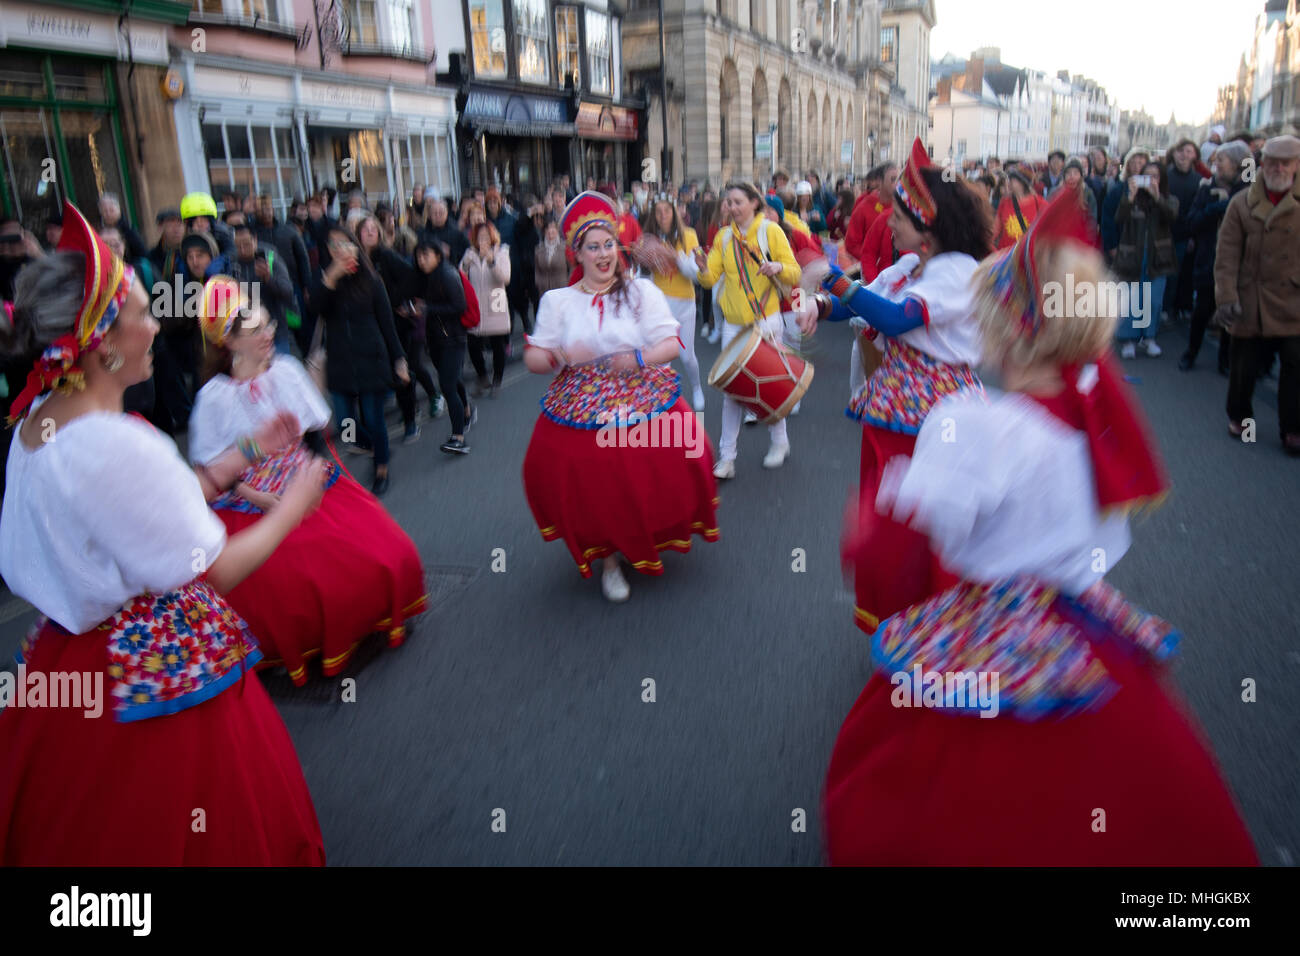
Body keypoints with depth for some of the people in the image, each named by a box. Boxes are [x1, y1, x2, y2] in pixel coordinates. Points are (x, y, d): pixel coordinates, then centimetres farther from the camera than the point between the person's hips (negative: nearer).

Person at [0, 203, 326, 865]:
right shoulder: (118, 446, -29)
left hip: (72, 660, 9)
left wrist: (245, 452, 11)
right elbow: (215, 571, -20)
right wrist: (292, 507, -5)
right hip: (160, 670, -9)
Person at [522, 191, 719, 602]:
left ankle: (653, 535, 26)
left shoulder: (642, 291, 5)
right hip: (581, 410, 0)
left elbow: (670, 344, -2)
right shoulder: (557, 301, 7)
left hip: (645, 405, 0)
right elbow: (532, 357, 5)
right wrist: (561, 357, -17)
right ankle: (609, 558, 20)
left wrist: (639, 359, -22)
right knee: (592, 484, -7)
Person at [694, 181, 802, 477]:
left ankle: (779, 442, 27)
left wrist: (778, 267, -26)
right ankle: (727, 456, 5)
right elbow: (711, 279, 4)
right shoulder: (724, 236, 8)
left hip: (766, 320, -3)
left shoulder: (770, 230, -2)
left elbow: (795, 274, -4)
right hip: (733, 323, 3)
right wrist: (705, 270, -19)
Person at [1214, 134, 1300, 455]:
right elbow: (1227, 254, -2)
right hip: (1251, 304, 0)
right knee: (1245, 365, 9)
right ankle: (1238, 416, 31)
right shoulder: (1242, 203, 3)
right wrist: (1226, 296, -10)